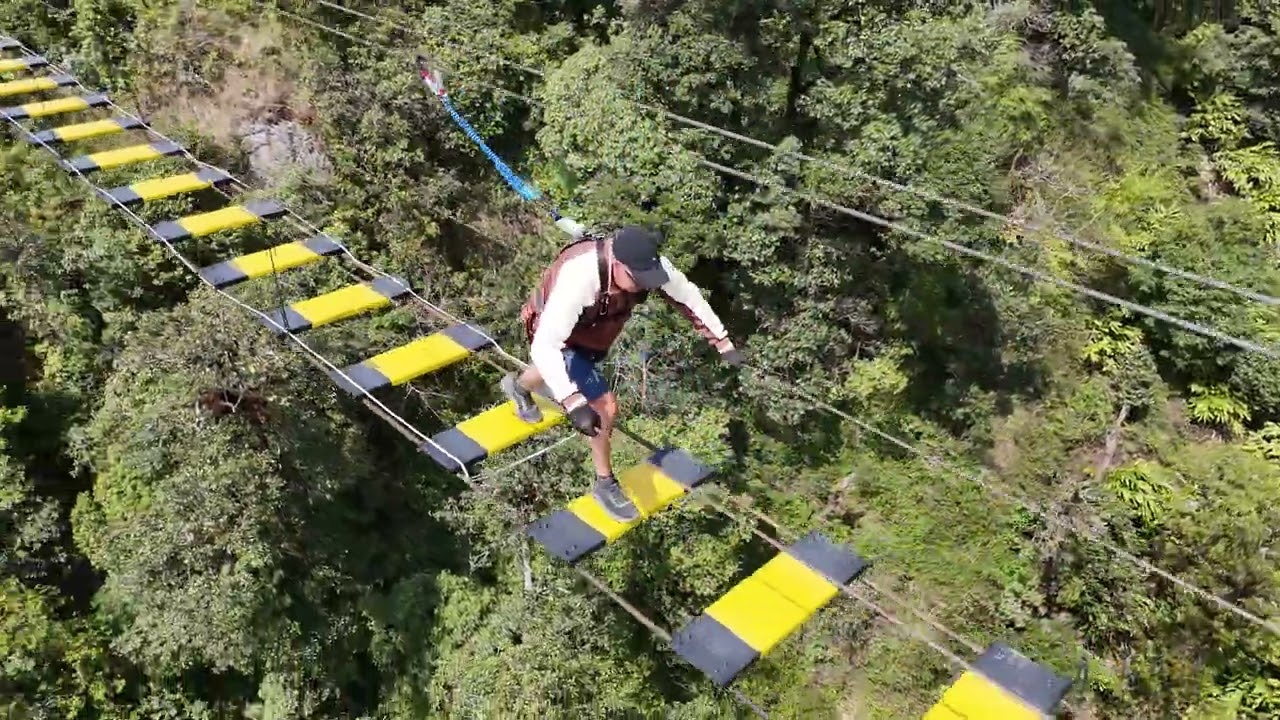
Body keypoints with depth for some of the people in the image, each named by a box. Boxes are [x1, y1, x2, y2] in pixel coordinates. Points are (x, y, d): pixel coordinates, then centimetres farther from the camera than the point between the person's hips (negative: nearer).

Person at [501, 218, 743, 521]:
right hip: (557, 339, -7)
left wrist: (722, 341, -10)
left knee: (569, 368, 36)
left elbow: (687, 295, -11)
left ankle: (518, 385, 72)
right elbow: (544, 348, -48)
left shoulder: (646, 263, -31)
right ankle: (605, 484, 12)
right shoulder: (578, 279, -47)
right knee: (605, 408, -16)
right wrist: (574, 404, -55)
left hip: (593, 333, 7)